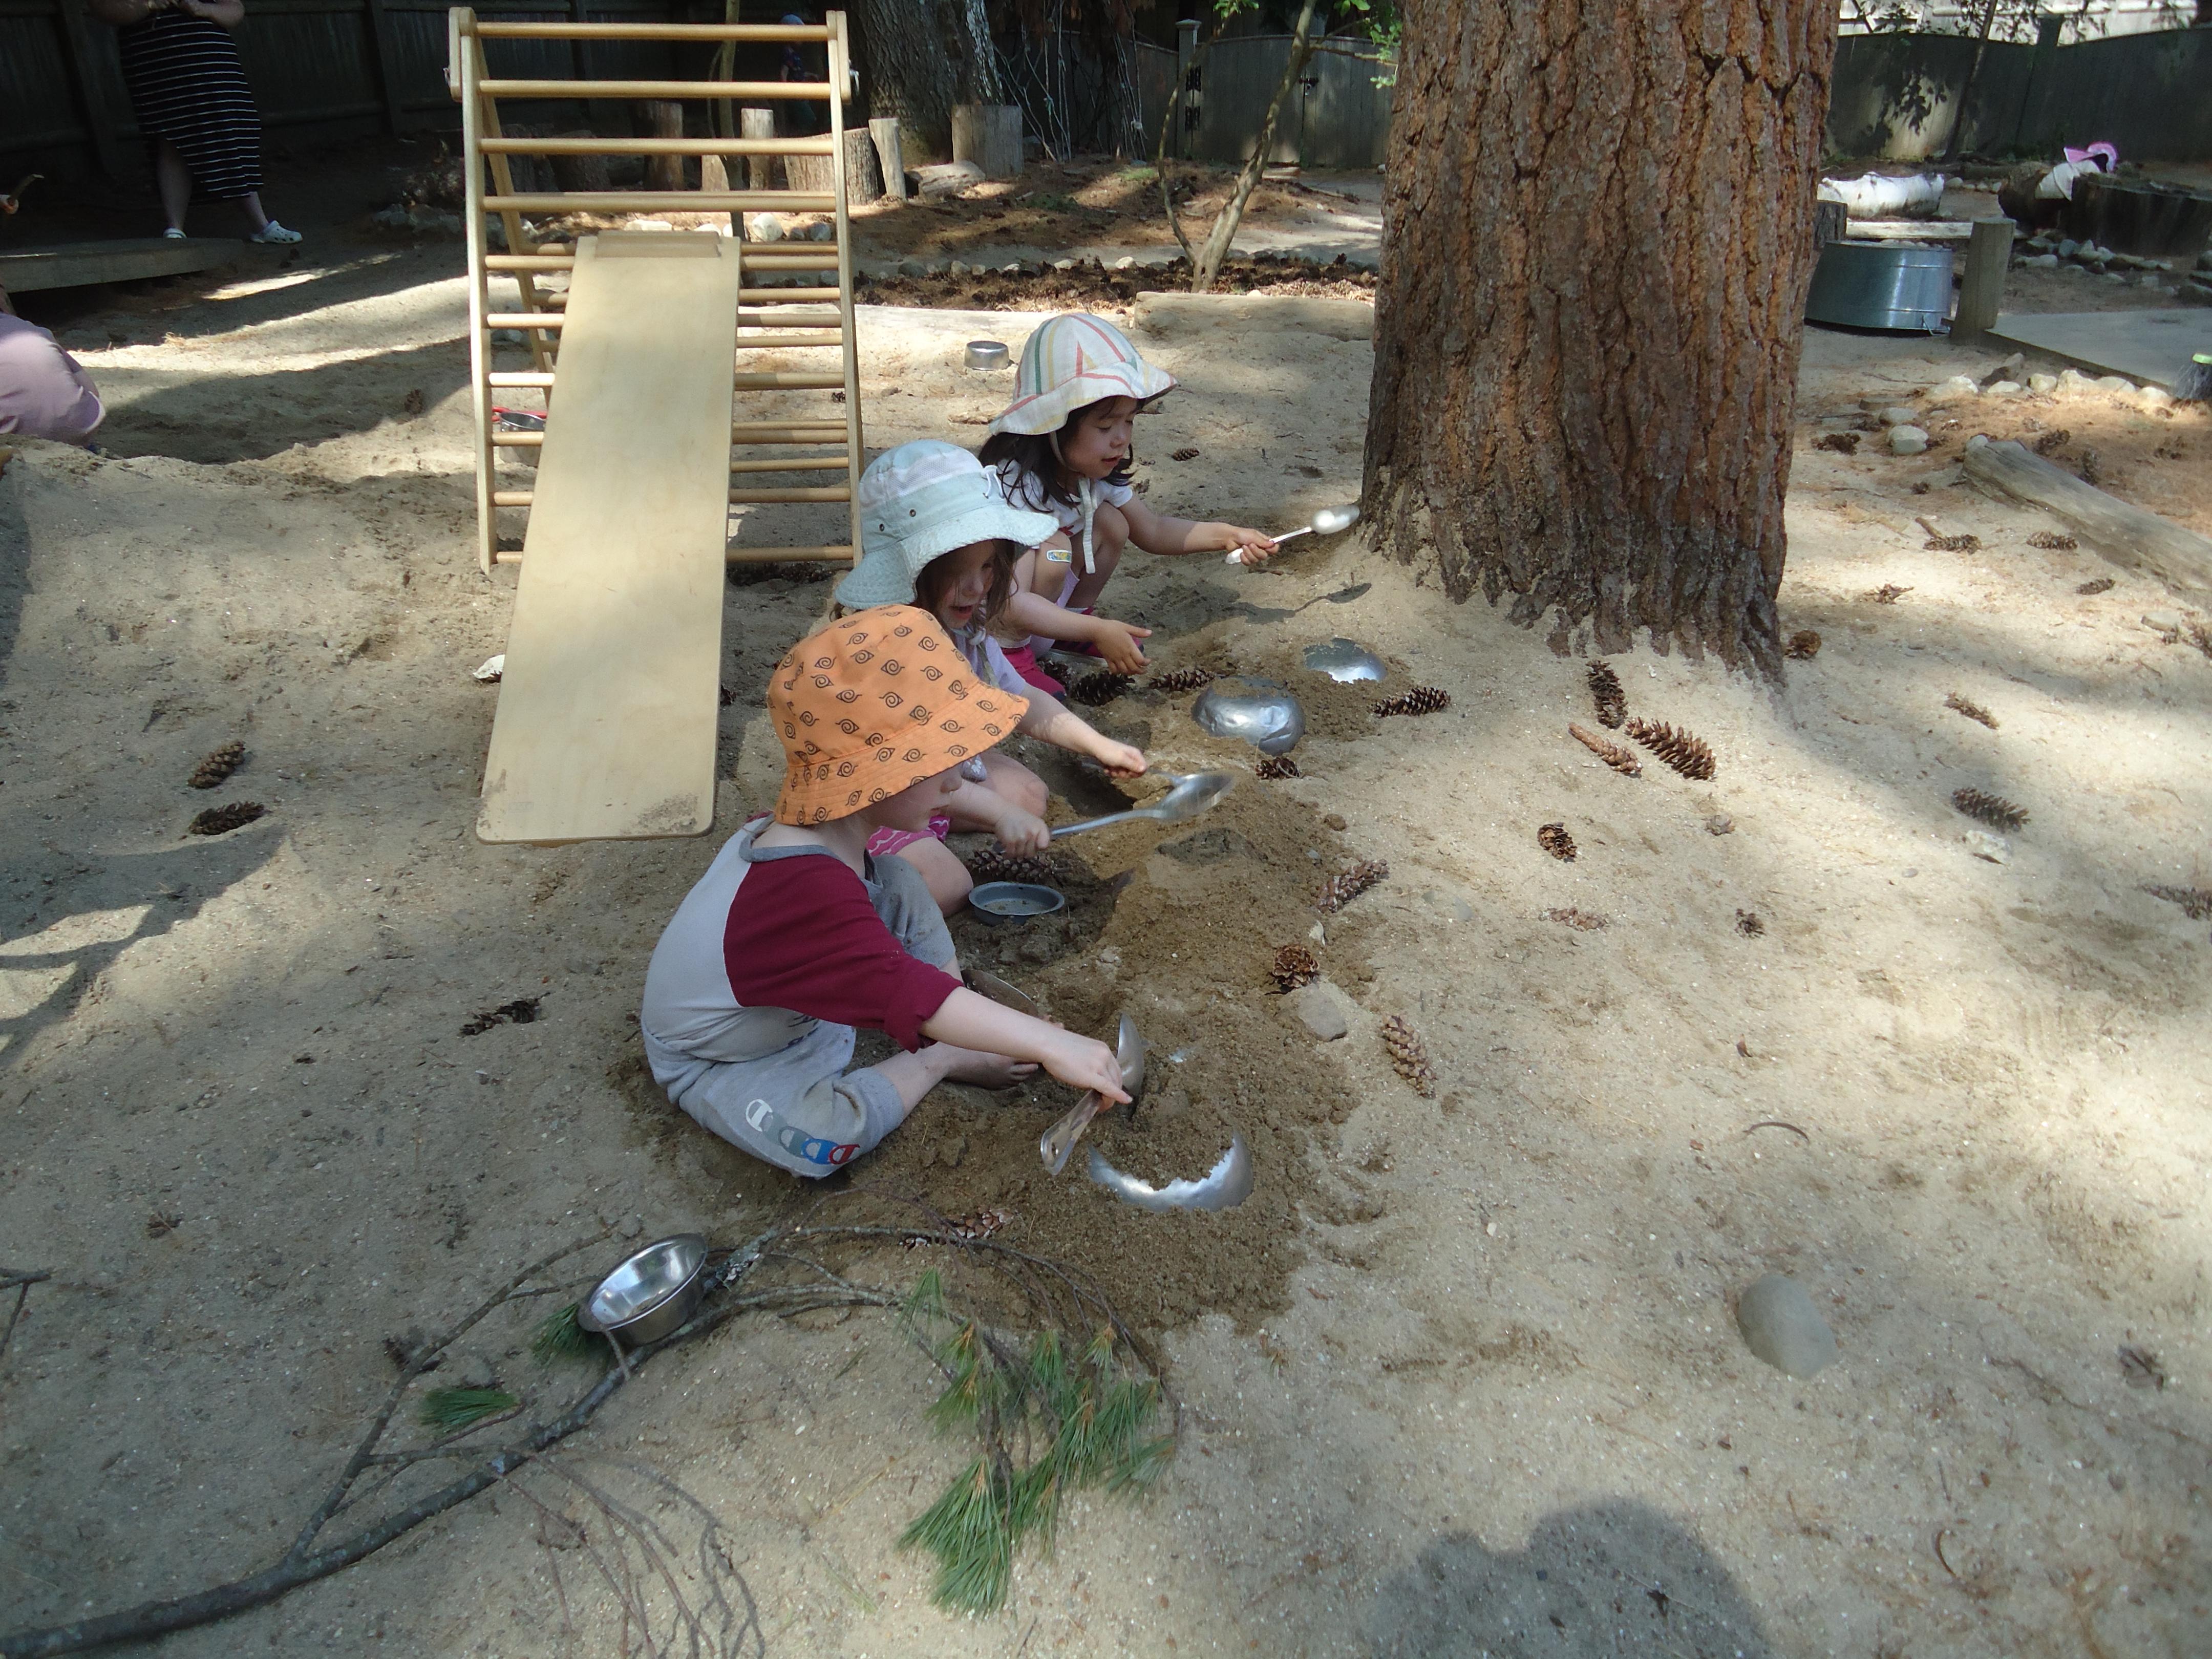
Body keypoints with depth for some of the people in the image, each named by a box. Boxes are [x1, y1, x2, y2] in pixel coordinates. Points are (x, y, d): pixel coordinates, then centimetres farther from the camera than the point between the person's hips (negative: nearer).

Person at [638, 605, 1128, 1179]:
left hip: (807, 1003, 8)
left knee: (901, 884, -1)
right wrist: (1051, 1044, -47)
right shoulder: (808, 892, -43)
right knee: (822, 1140, -36)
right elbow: (906, 994, -48)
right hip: (722, 1063, -8)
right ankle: (940, 1061, -9)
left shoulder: (811, 827, -15)